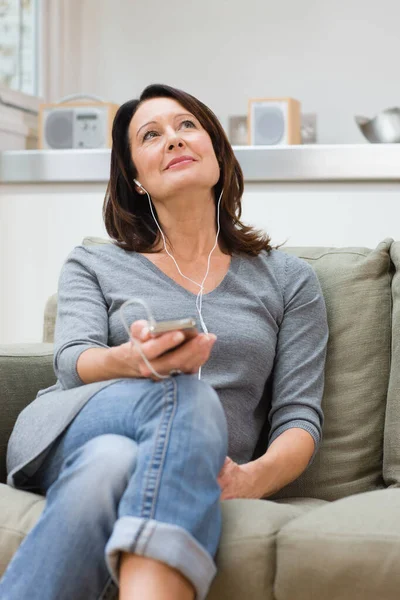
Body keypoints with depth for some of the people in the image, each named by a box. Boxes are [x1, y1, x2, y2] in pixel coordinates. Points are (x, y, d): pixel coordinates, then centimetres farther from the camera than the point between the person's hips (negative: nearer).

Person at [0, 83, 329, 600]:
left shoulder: (288, 280, 17)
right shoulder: (93, 265, 19)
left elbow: (299, 416, 7)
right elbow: (72, 363, 0)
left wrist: (253, 478, -17)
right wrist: (134, 361, -26)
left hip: (194, 473, 0)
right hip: (71, 435, 0)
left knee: (111, 466, -37)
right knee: (188, 394, -35)